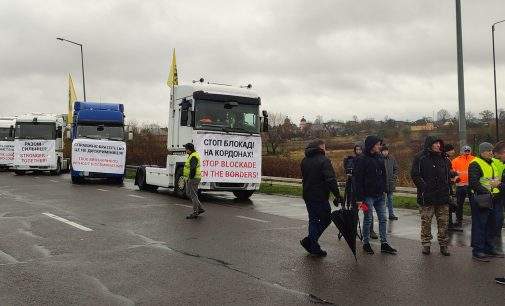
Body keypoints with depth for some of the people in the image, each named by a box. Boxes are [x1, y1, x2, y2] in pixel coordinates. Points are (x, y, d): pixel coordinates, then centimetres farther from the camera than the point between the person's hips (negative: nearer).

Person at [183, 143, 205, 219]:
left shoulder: (193, 157, -18)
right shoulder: (191, 156, 17)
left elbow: (193, 169, -26)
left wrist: (190, 178, -25)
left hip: (193, 178, -11)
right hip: (190, 178, 11)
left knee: (193, 195, -5)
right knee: (189, 194, 16)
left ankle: (195, 213, 1)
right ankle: (200, 208, 19)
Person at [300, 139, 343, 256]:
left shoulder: (305, 161, 12)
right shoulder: (323, 161, -13)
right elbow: (331, 180, -20)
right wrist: (337, 195, -17)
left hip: (308, 196, 8)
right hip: (320, 197, -8)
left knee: (313, 220, 15)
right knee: (325, 219, 5)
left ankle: (313, 246, 16)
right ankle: (309, 241, 2)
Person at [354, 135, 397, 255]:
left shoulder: (379, 158, 10)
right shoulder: (362, 160, -12)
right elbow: (357, 180, -14)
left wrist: (384, 190, 10)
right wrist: (359, 198, -17)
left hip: (379, 195, 7)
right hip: (368, 195, -7)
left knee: (383, 219, 8)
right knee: (368, 219, 3)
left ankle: (384, 244, 15)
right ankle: (366, 243, 17)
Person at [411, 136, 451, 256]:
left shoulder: (444, 159, 15)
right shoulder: (420, 157, -4)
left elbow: (448, 175, 24)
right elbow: (415, 175, -9)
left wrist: (447, 188, 12)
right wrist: (424, 187, -15)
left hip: (443, 196, 5)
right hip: (427, 197, -5)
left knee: (443, 222, 7)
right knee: (426, 222, 2)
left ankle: (443, 245, 16)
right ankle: (426, 244, 13)